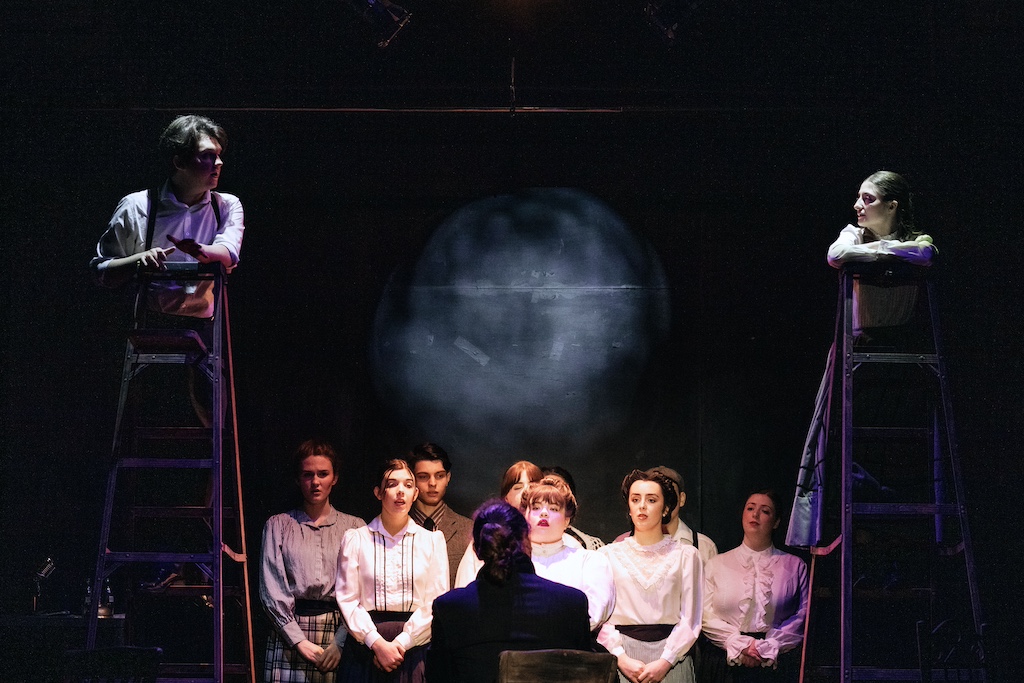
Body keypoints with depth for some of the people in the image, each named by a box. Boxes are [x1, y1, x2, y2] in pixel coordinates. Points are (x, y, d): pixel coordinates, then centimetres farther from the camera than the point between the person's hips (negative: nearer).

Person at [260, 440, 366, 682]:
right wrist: (300, 641, -9)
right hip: (290, 632, 0)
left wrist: (341, 642, -10)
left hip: (340, 630, 0)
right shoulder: (278, 525, 11)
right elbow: (271, 588, 2)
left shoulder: (355, 528, 10)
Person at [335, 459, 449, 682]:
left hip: (414, 649, 1)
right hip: (366, 650, 0)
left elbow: (437, 602, 1)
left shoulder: (432, 539, 7)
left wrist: (401, 643, -9)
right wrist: (377, 643, -13)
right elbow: (347, 599, -1)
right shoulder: (355, 538, 5)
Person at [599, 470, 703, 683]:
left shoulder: (685, 555, 6)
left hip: (671, 662, -1)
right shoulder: (608, 555, 9)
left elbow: (690, 620, 0)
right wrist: (621, 659, -10)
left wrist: (664, 662, -10)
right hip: (622, 659, 1)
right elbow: (600, 617, 2)